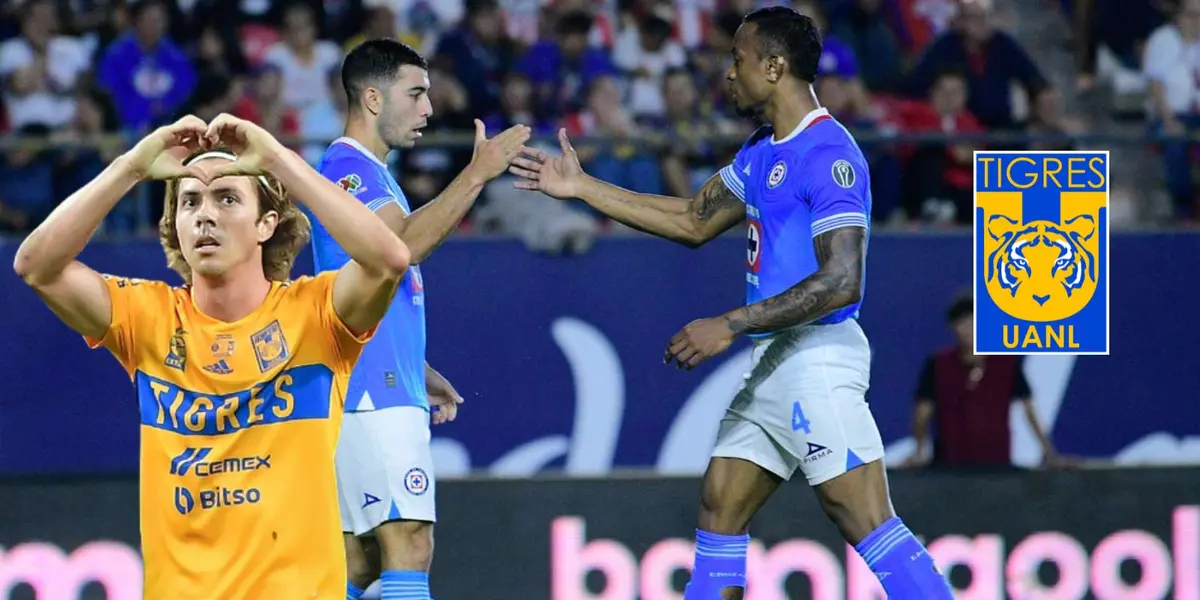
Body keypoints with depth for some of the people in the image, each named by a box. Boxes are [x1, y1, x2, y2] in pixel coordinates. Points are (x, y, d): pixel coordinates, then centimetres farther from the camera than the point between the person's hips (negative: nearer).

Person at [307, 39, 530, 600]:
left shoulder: (369, 173, 23)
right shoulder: (347, 167, -9)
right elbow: (403, 244, -26)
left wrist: (419, 372, 25)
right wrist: (475, 175, -23)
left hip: (384, 390, 10)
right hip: (372, 392, -10)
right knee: (409, 548, -17)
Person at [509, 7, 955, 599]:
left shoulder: (828, 155, -15)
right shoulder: (762, 151, 15)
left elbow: (842, 282, -22)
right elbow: (694, 222, 26)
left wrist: (730, 325, -22)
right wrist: (581, 187, 24)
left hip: (818, 356, -10)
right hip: (773, 358, 10)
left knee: (866, 523, -15)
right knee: (718, 507, 10)